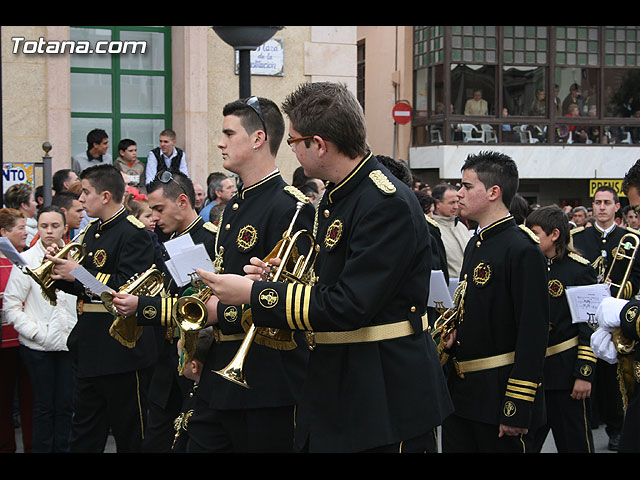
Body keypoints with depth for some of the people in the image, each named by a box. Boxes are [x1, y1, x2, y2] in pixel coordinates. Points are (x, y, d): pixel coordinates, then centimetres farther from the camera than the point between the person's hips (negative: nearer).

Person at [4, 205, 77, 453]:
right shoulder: (26, 260, -4)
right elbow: (10, 305, -5)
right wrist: (35, 332, -11)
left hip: (68, 344, 3)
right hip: (38, 347, -3)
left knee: (65, 404, 7)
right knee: (44, 405, 5)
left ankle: (62, 448, 19)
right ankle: (42, 448, 17)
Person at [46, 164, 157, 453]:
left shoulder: (133, 233, -13)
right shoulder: (91, 230, 14)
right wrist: (62, 274, 0)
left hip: (120, 350, -9)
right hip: (89, 348, 9)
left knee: (129, 435, 3)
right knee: (84, 438, 15)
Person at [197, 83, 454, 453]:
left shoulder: (388, 203, -19)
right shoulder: (337, 198, 12)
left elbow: (348, 306, -24)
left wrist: (251, 293, -17)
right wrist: (275, 280, 1)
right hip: (336, 387, 9)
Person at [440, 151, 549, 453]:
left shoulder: (523, 250, -16)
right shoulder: (475, 244, 13)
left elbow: (533, 334, -20)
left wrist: (518, 410, -22)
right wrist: (455, 331, 3)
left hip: (499, 393, -8)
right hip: (461, 392, 9)